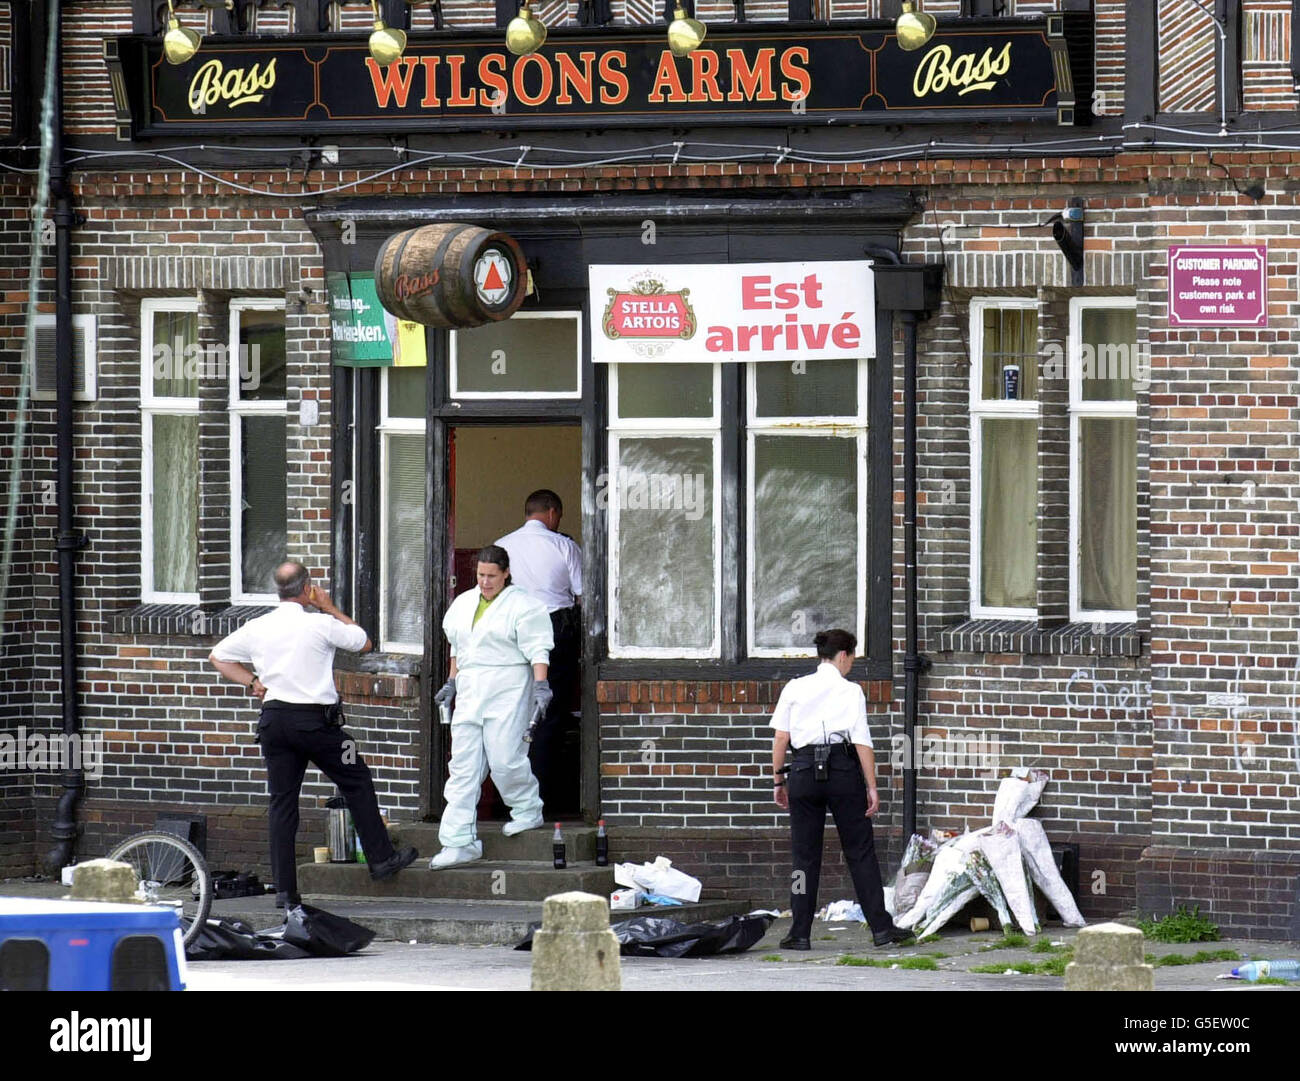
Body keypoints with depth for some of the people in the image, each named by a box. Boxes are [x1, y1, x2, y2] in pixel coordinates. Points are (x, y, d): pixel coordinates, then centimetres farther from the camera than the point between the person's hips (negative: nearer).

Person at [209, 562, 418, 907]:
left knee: (282, 801, 6)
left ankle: (285, 889, 4)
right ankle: (381, 859, 18)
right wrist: (331, 609, 13)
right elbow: (363, 642, 7)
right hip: (315, 719, -4)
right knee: (357, 784, 13)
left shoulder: (257, 628, 4)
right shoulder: (320, 624, -9)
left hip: (274, 719, 4)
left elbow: (218, 656, 16)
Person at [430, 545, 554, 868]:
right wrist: (452, 683, 25)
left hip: (507, 692, -6)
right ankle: (459, 841, -2)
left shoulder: (522, 606, -5)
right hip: (470, 693, 6)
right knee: (463, 765, -1)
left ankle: (528, 811, 20)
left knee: (504, 758, -10)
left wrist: (540, 686, -20)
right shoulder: (464, 604, 15)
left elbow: (537, 650, -10)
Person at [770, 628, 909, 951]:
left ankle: (800, 933, 6)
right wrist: (872, 787, -2)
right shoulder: (851, 691, -1)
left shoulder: (794, 688, 5)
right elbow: (862, 742, -5)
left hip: (804, 770, 2)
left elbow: (780, 737, 4)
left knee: (805, 853, 8)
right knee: (860, 851, 5)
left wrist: (778, 780, 11)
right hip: (843, 770, -2)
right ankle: (880, 927, 4)